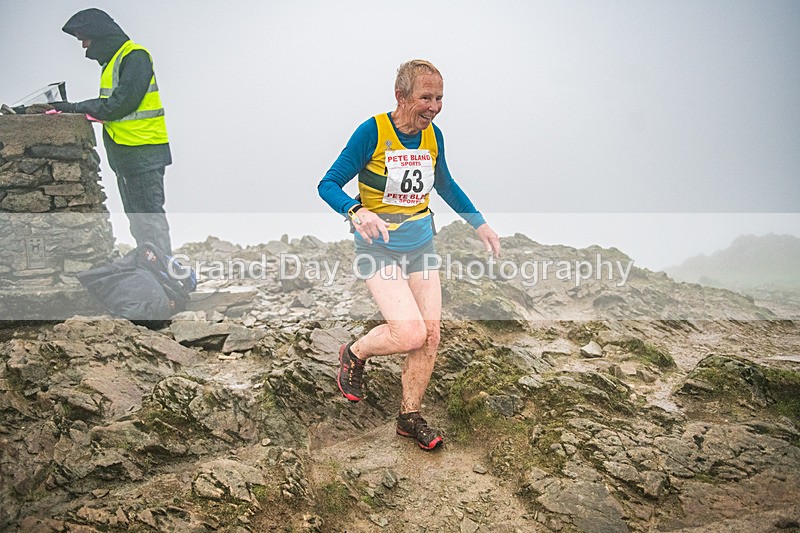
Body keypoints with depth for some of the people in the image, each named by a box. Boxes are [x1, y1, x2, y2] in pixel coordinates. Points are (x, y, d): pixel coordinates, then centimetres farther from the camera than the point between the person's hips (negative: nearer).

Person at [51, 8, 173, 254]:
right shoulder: (112, 60, 19)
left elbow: (120, 104, -20)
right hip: (124, 153, 10)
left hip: (143, 152, -10)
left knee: (150, 215, -9)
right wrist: (79, 108, 2)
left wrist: (78, 107, -13)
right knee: (136, 218, 13)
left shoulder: (135, 56, -12)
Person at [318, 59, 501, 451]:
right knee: (410, 334, -19)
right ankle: (354, 354, 12)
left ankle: (410, 416, 19)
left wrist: (479, 222, 17)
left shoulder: (432, 136, 2)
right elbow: (328, 184, -15)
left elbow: (445, 184, 21)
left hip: (421, 245, 6)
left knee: (430, 335, 1)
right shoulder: (372, 132, -16)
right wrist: (356, 211, -34)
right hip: (379, 247, -6)